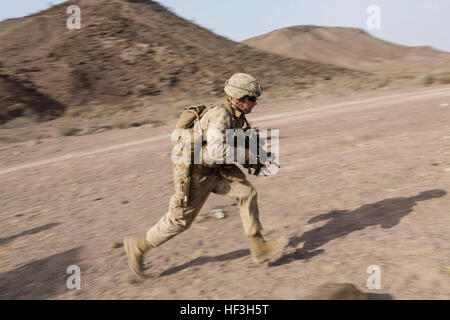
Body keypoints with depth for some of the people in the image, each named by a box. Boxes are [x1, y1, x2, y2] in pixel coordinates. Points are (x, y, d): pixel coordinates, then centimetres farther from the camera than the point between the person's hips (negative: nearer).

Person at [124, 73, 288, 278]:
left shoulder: (236, 116, 4)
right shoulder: (221, 114, -26)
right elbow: (215, 150, -40)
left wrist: (253, 160, 9)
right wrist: (242, 154, -24)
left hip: (213, 169, 8)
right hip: (194, 173, -8)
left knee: (247, 193, -5)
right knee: (180, 219, 4)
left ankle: (259, 248, 2)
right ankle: (138, 247, 26)